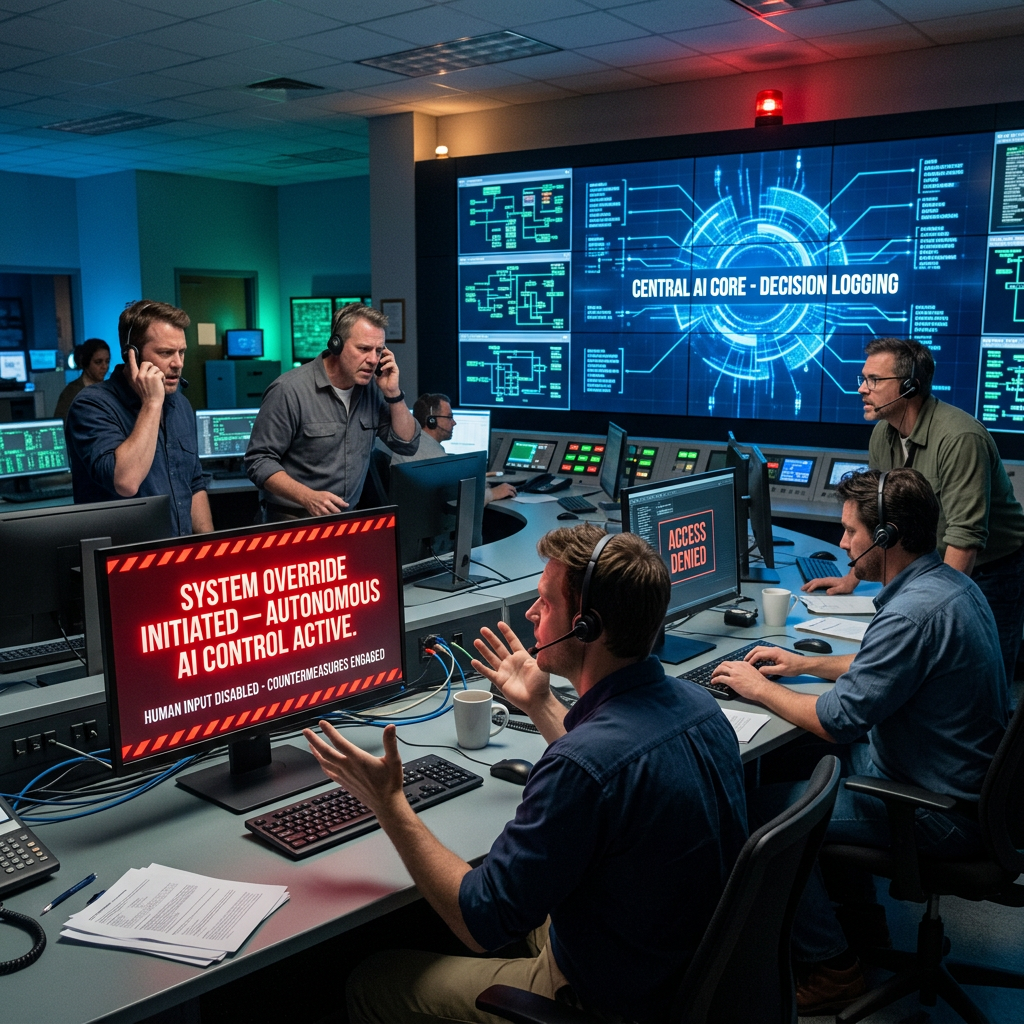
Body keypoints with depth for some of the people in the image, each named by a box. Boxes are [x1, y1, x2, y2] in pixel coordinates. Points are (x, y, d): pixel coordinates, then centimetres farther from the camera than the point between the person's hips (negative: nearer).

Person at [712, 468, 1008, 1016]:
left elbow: (834, 720, -24)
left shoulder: (914, 614, -29)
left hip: (943, 814, -10)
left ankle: (832, 969, 9)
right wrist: (806, 664, 16)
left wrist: (759, 687, -8)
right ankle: (862, 922, 35)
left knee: (763, 809, -7)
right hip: (969, 781, 10)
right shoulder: (949, 581, 4)